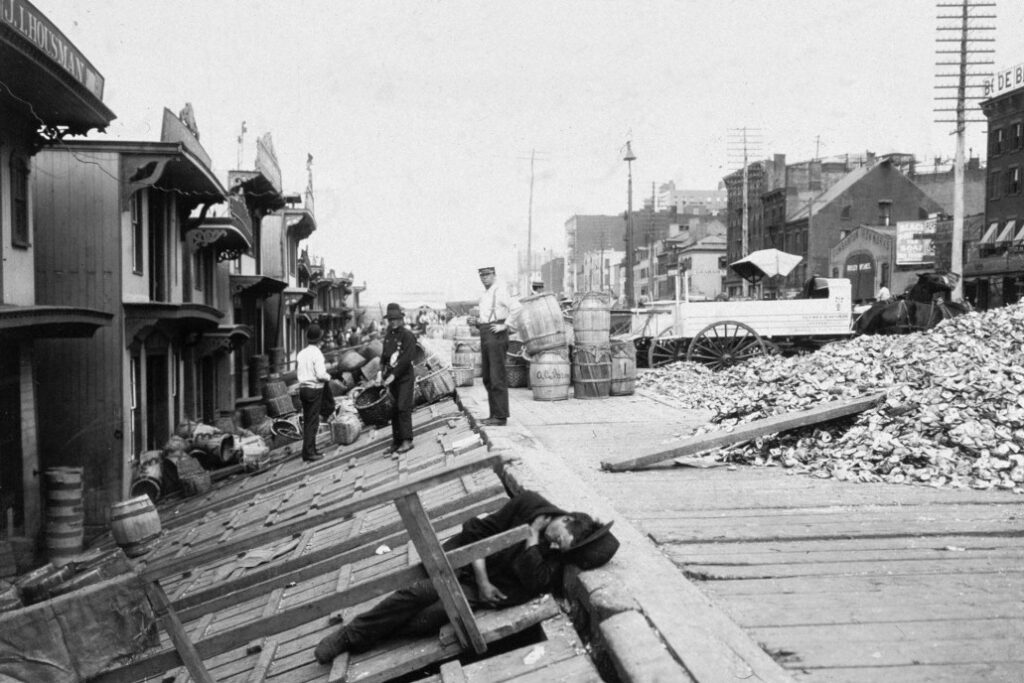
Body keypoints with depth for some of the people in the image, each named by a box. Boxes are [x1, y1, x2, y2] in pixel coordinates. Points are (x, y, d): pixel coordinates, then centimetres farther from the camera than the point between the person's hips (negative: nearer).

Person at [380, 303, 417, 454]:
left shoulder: (408, 335, -10)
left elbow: (407, 358, -17)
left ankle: (407, 440, -7)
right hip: (392, 377, 7)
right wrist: (383, 371, 0)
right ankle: (396, 441, 14)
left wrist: (394, 375, -19)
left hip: (405, 376, -7)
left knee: (403, 408, -11)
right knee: (394, 409, 8)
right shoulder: (388, 335, 12)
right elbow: (384, 354, 16)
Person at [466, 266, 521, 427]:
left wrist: (505, 325, -19)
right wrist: (475, 321, 8)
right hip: (485, 336, 10)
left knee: (497, 378, -8)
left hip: (496, 335, -10)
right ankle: (494, 414, 18)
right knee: (487, 378, 11)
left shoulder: (499, 290, -9)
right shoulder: (485, 294, 19)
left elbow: (516, 307, -23)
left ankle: (501, 417, -5)